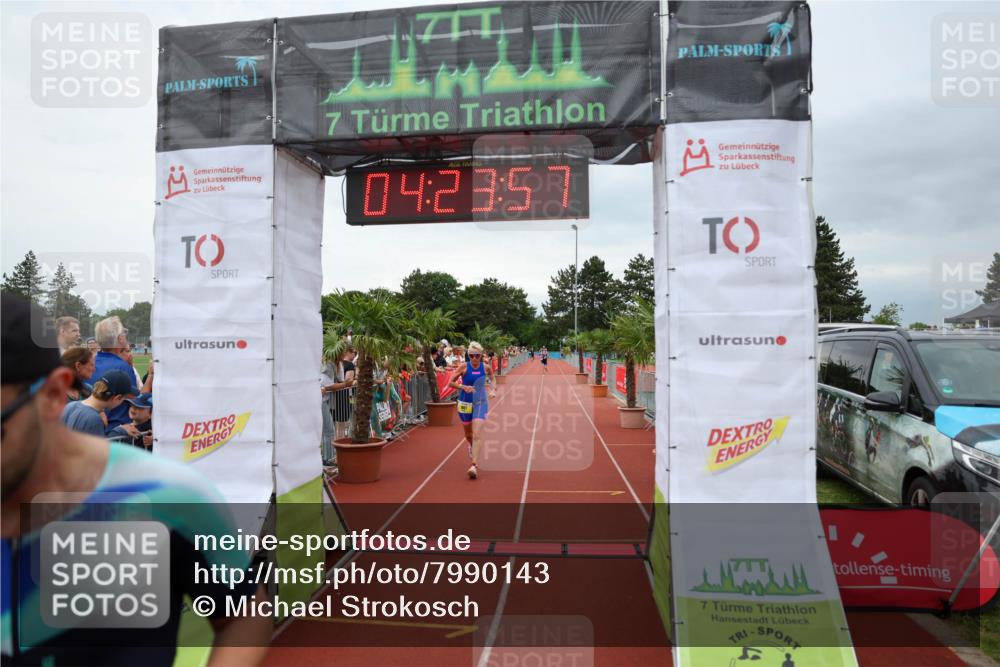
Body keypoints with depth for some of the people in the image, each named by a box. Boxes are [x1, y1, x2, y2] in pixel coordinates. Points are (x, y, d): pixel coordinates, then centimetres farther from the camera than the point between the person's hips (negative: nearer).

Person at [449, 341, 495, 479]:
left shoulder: (485, 368, -5)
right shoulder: (464, 367, -10)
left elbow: (492, 378, 17)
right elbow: (451, 382, -5)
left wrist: (492, 390, 0)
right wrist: (463, 387, -22)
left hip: (480, 402, -1)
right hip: (465, 403, 1)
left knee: (477, 434, -16)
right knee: (468, 434, 19)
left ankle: (474, 466, -20)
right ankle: (472, 447, 55)